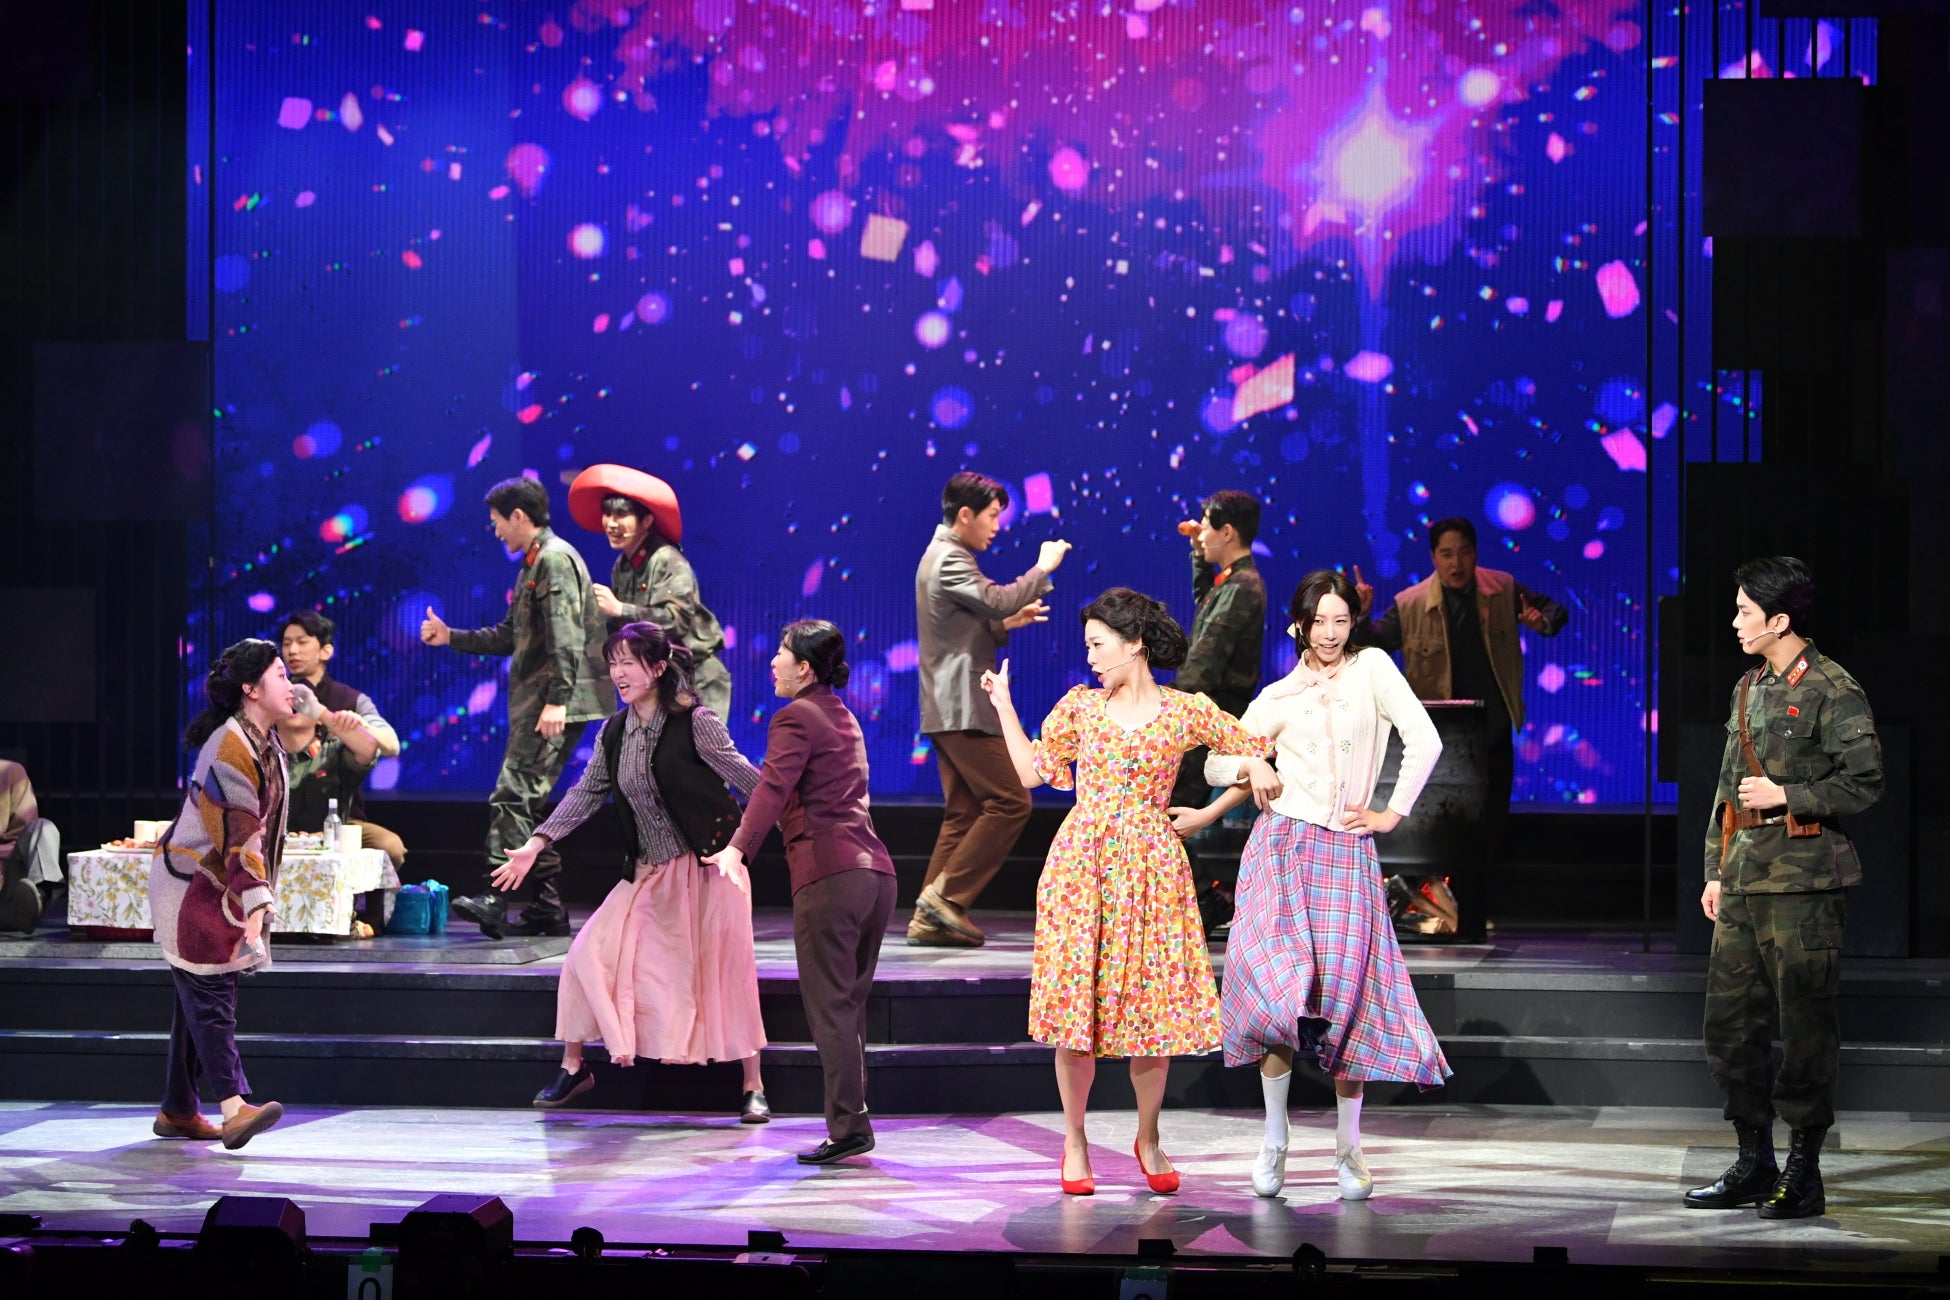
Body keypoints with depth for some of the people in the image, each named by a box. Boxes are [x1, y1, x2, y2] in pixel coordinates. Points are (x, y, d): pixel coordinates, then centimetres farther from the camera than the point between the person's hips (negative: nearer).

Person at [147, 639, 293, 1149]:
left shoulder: (267, 743, 9)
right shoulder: (229, 748, -21)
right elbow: (241, 833, -28)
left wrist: (261, 898, 21)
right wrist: (256, 906, -34)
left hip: (222, 885, 9)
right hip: (193, 883, -9)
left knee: (201, 999, 11)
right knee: (209, 997, -14)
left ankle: (178, 1112, 17)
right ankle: (235, 1109, -24)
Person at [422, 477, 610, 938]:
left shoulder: (554, 559, -10)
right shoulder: (534, 563, 22)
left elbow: (565, 636, -20)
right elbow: (509, 637, 29)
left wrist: (557, 699, -26)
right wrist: (451, 637, 27)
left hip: (555, 705, -11)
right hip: (533, 702, 11)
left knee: (513, 793, -16)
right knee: (527, 803, 10)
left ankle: (496, 898, -22)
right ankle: (548, 906, 12)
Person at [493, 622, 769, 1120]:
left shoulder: (695, 722, -13)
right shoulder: (614, 733, 5)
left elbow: (742, 774, -12)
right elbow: (586, 794, 9)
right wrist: (536, 844, 3)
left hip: (708, 864, -5)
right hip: (649, 873, 5)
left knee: (727, 969, -5)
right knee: (590, 952, -1)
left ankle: (753, 1087, 5)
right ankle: (573, 1066, 14)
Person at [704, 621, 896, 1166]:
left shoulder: (796, 718, -3)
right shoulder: (844, 718, 25)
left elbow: (773, 787, -19)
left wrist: (738, 849, -31)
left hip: (828, 873, -8)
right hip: (875, 871, 8)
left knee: (830, 1007, -6)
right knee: (851, 1004, 13)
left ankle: (848, 1127, -10)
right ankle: (853, 1119, 14)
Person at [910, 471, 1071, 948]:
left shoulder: (942, 557, 21)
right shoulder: (950, 560, -13)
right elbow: (997, 600, -25)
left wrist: (1007, 623, 9)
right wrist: (1043, 567, -12)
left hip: (948, 710, 11)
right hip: (963, 709, -11)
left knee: (964, 814, 9)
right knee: (1010, 802, -10)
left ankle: (930, 919, 6)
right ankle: (947, 896, -11)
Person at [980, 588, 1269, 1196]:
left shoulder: (1188, 711, 3)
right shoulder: (1080, 706, 8)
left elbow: (1259, 751, 8)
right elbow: (1031, 771, 12)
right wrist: (1003, 704, 10)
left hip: (1151, 867, -1)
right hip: (1080, 865, 1)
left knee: (1155, 1006, 0)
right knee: (1076, 1005, -2)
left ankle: (1148, 1139, 17)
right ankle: (1074, 1140, 11)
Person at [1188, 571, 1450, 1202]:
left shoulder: (1372, 667, 6)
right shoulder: (1278, 697, 11)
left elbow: (1424, 740, -3)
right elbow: (1215, 763, 15)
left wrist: (1393, 813, -3)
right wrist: (1248, 771, -6)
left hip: (1346, 852, -1)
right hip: (1282, 845, 1)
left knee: (1344, 991, -5)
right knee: (1281, 985, -9)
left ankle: (1348, 1149, 4)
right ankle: (1274, 1139, 1)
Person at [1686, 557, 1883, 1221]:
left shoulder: (1832, 692, -8)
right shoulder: (1748, 688, 16)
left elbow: (1864, 782, -12)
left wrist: (1786, 796, -15)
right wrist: (1716, 870, 17)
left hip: (1802, 880, -8)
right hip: (1745, 880, 8)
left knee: (1805, 1024, -3)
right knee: (1730, 1022, 9)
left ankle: (1803, 1173, 5)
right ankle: (1753, 1162, 19)